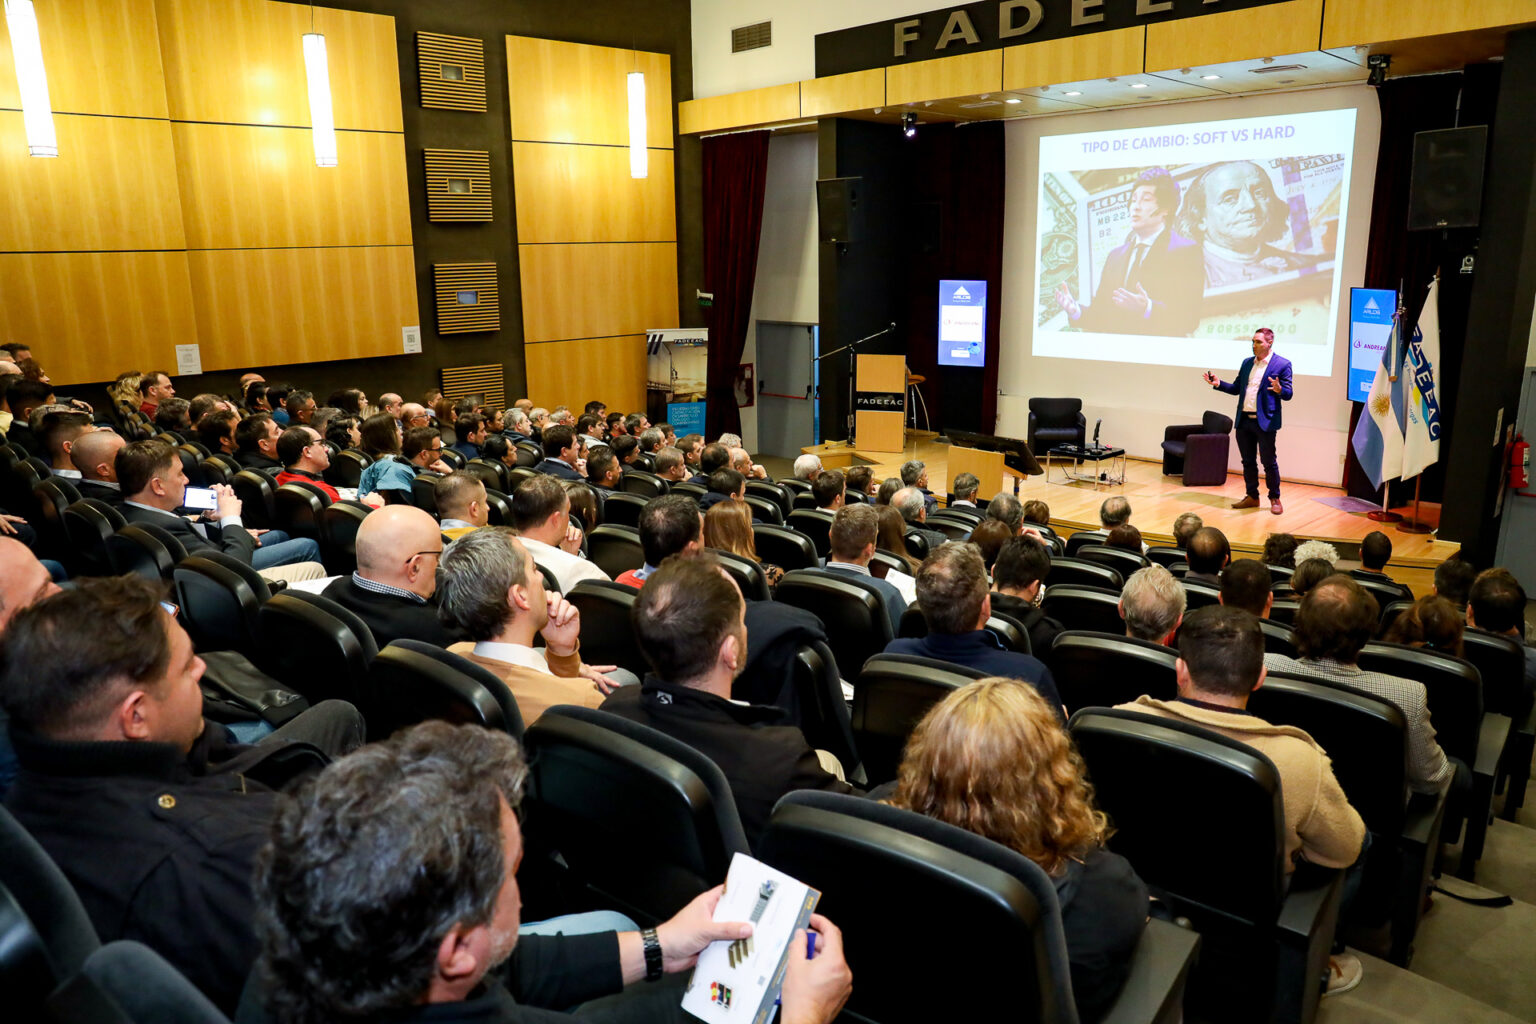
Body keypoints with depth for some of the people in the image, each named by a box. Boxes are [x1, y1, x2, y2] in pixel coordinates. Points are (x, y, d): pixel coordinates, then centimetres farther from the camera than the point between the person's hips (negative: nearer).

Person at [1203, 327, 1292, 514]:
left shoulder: (1282, 364, -5)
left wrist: (1279, 390, -29)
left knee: (1269, 462, 0)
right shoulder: (1247, 363, 14)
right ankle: (1252, 497, 22)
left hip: (1265, 421, -6)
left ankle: (1275, 499, 11)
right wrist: (1218, 383, 4)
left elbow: (1288, 394, -7)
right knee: (1248, 461, 12)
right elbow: (1236, 388, 18)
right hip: (1244, 421, 6)